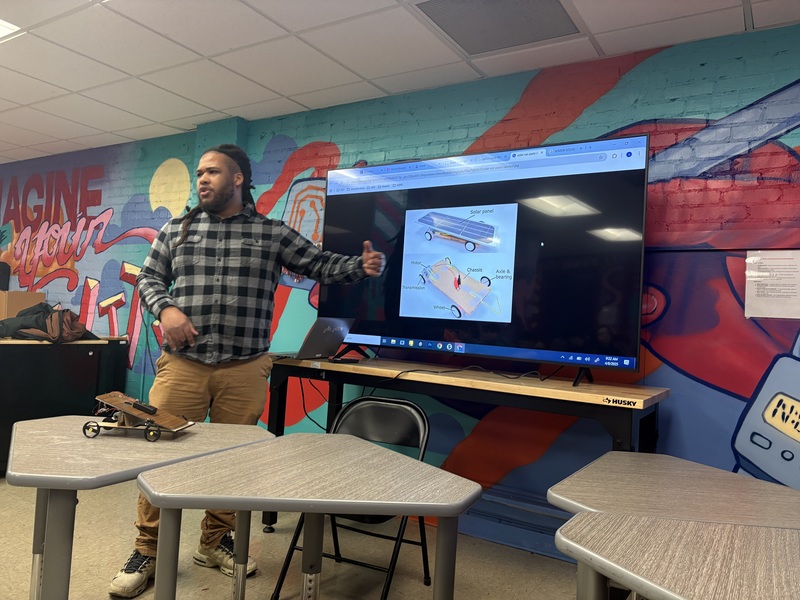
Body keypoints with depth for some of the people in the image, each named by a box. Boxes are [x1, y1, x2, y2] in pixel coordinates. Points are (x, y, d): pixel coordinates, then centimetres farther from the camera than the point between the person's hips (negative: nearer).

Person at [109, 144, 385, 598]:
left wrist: (361, 266, -14)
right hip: (182, 365, 1)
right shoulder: (176, 231, 11)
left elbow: (321, 265, 5)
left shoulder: (274, 234, 6)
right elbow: (149, 278, 15)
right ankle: (147, 552, 20)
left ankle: (215, 543, 29)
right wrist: (165, 309, -6)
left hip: (244, 370, -1)